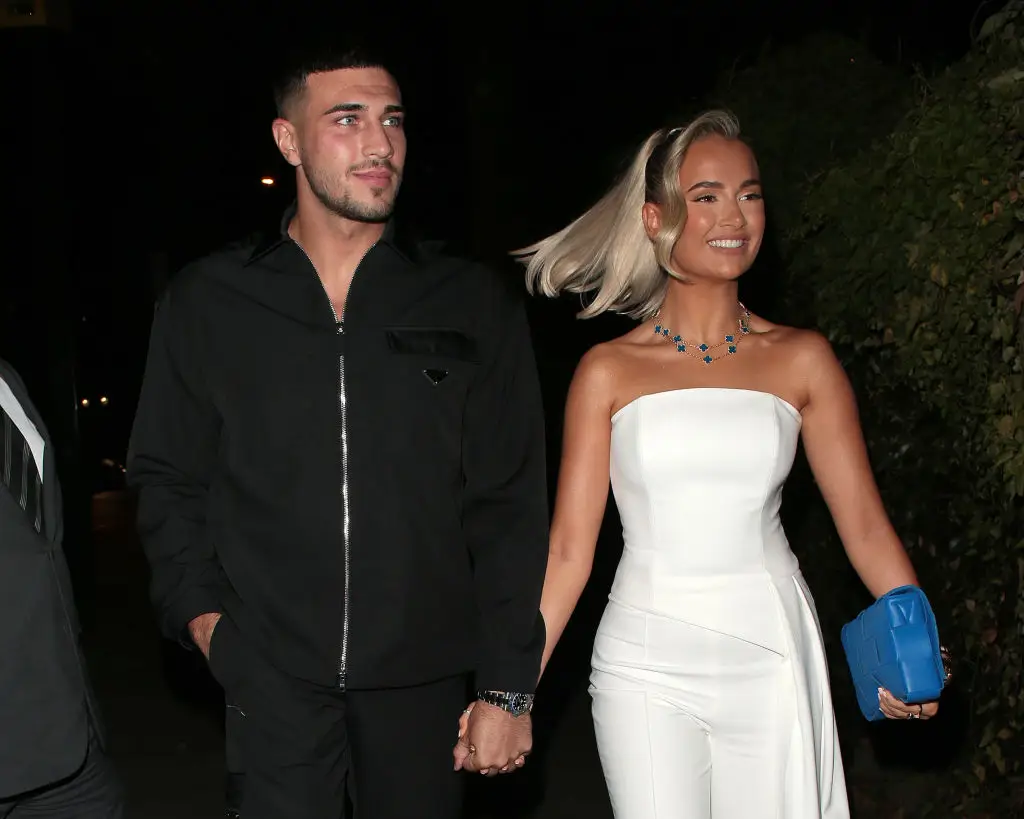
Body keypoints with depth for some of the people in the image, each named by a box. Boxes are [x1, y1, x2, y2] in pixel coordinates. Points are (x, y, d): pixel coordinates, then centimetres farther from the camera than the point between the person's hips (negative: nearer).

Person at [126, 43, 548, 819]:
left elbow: (509, 507, 0)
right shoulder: (208, 302, 4)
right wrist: (197, 606, 0)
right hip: (272, 676, 0)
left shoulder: (477, 307, 2)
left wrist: (508, 688, -3)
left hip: (424, 677, 0)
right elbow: (168, 477, 13)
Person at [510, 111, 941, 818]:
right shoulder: (609, 372, 1)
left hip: (771, 661, 1)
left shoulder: (801, 361, 4)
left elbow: (866, 526, 1)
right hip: (645, 665, -1)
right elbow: (568, 549, 1)